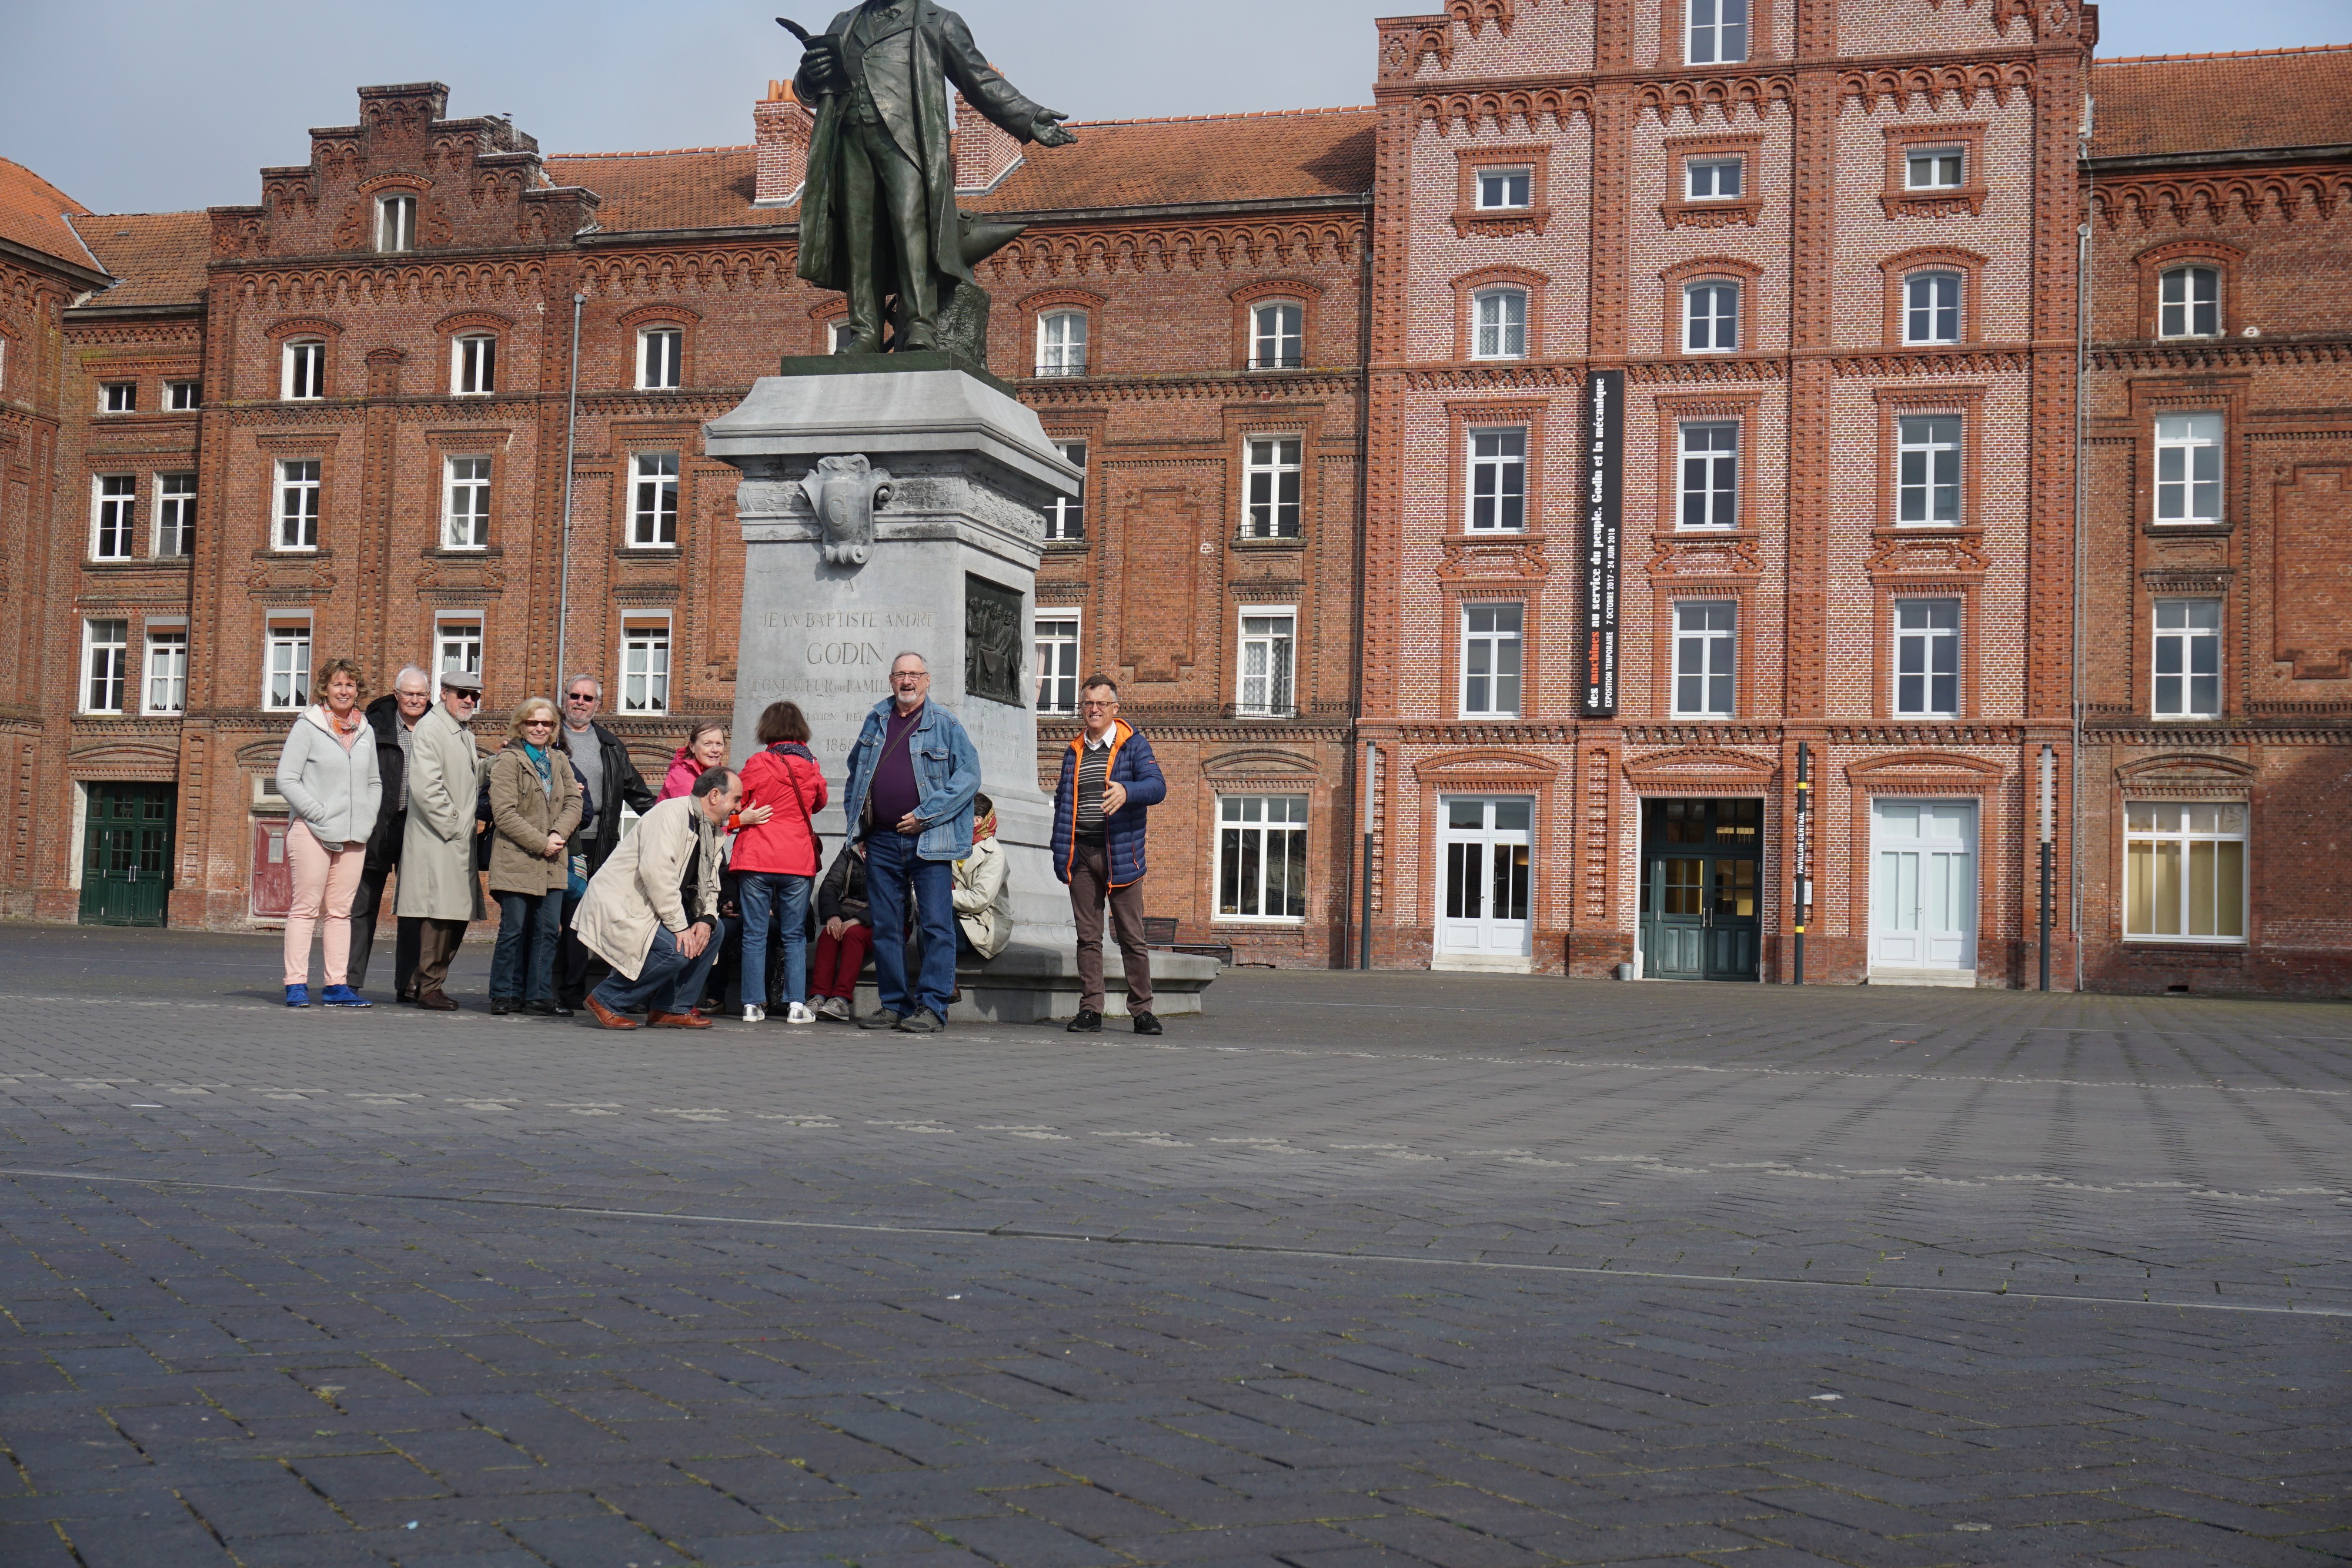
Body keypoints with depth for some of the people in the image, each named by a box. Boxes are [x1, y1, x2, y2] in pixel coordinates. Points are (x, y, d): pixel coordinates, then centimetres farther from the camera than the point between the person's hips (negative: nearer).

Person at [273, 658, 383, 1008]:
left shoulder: (365, 732, 14)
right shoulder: (308, 727, -2)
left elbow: (374, 784, 23)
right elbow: (286, 779, -7)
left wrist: (367, 821, 7)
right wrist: (321, 815, -12)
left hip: (354, 836, 5)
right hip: (312, 832, -5)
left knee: (340, 912, 7)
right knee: (305, 909, -4)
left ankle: (337, 985, 9)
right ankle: (296, 984, -3)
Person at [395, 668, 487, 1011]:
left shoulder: (466, 735, 22)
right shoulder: (430, 729, -7)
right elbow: (426, 787, -17)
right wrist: (452, 826, -16)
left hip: (460, 841, 9)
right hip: (437, 841, -9)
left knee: (457, 915, 8)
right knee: (439, 915, -9)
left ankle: (431, 983, 15)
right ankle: (429, 989, -3)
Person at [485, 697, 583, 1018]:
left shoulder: (559, 761, 16)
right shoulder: (508, 760, -2)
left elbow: (573, 803, 7)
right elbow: (504, 813, -10)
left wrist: (558, 835, -11)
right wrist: (541, 843, -14)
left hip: (553, 861, 5)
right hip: (516, 859, -5)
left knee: (548, 930, 4)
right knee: (514, 929, -3)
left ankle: (540, 995, 9)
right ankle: (506, 995, 7)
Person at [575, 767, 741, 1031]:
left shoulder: (714, 833, 12)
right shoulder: (672, 813, -18)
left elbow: (708, 886, 13)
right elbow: (655, 871, -28)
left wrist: (706, 919, -10)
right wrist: (679, 927, -26)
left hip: (649, 909, 10)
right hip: (617, 907, -10)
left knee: (715, 930, 1)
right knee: (677, 948, -26)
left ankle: (673, 1009, 5)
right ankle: (606, 1001, -9)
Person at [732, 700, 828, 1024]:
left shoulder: (757, 764, -6)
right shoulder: (812, 767, 1)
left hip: (756, 862, -2)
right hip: (798, 862, 2)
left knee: (754, 934, 5)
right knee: (795, 936, 8)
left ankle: (754, 1005, 4)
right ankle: (796, 1004, 2)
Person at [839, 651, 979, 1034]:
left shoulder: (945, 724, 0)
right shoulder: (876, 720, 14)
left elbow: (969, 774, -7)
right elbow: (856, 770, 26)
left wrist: (925, 816, -12)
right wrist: (856, 820, 14)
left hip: (928, 841, -4)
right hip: (881, 841, 5)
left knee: (936, 925, -6)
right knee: (884, 927, 6)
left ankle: (931, 1006, -3)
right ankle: (894, 1005, 14)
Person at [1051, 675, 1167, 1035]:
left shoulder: (1133, 745, 3)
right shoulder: (1074, 752, 17)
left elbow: (1157, 786, -10)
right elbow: (1062, 804, 20)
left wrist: (1126, 791, -31)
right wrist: (1059, 853, 11)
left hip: (1120, 853, -4)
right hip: (1081, 853, 4)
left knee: (1132, 936, -1)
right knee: (1088, 936, 5)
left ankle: (1142, 1011, 5)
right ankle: (1090, 1010, 9)